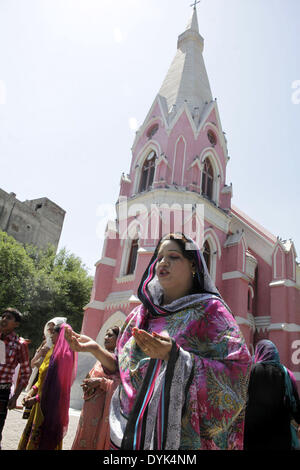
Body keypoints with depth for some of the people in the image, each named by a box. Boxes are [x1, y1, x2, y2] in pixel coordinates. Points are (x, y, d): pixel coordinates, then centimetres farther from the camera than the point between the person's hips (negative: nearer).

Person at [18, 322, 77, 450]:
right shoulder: (53, 351, 10)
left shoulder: (63, 355, -20)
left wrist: (36, 398, -18)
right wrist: (32, 391, 2)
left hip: (51, 404, -9)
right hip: (42, 402, 9)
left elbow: (56, 383, -22)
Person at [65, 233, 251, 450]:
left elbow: (235, 373, -19)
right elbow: (125, 371, 12)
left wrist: (174, 356, -30)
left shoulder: (209, 310, -9)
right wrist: (95, 349, -3)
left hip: (182, 438, -4)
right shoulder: (141, 314, 6)